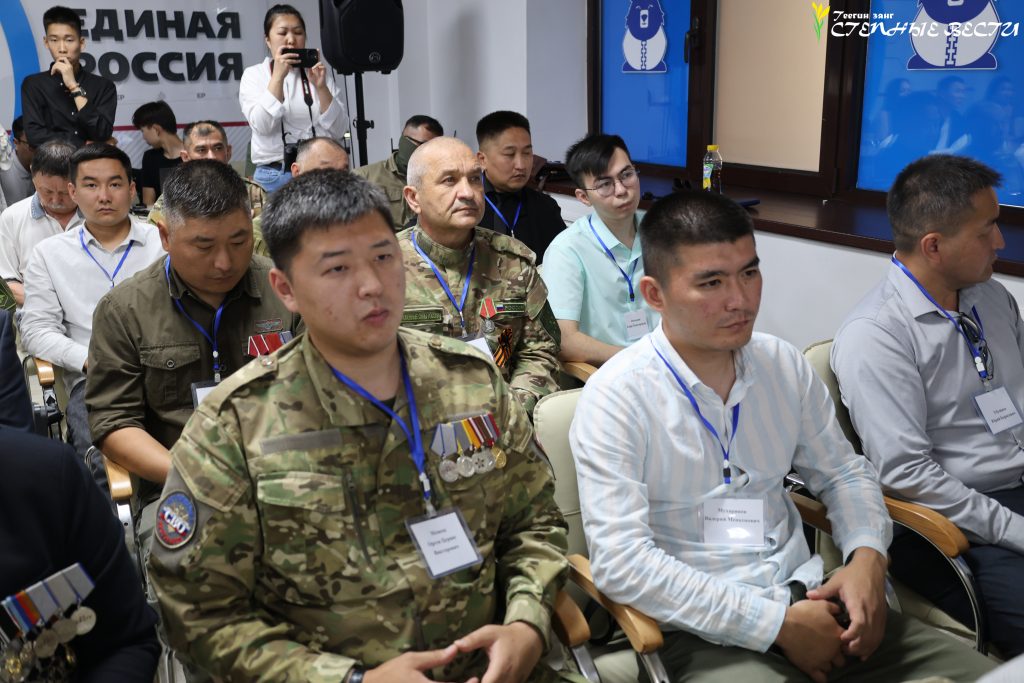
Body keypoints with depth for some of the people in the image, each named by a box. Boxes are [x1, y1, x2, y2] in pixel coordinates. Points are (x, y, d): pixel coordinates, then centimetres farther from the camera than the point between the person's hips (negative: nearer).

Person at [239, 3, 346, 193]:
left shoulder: (318, 74, 10)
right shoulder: (253, 75, 6)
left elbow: (337, 131, -1)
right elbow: (262, 125, -11)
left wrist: (321, 87, -12)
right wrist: (278, 77, -16)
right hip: (274, 175, -1)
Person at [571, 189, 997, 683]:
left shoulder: (786, 366, 4)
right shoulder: (615, 398, -14)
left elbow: (843, 473, 16)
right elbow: (619, 560, -20)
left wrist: (867, 556, -5)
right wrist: (777, 624, -19)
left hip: (806, 601, 5)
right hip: (702, 629, -4)